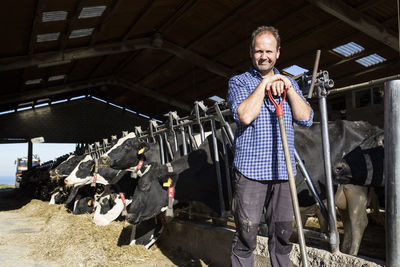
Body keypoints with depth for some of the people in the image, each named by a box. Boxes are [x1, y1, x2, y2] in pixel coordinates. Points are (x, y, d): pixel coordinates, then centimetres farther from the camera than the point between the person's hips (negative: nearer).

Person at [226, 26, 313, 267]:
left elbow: (306, 118, 3)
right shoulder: (239, 82, 3)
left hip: (283, 172, 4)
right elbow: (245, 116, -16)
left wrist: (287, 87, -5)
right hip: (251, 170, -4)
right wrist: (265, 83, -9)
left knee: (283, 233, 11)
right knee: (246, 235, -1)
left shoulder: (288, 82, 16)